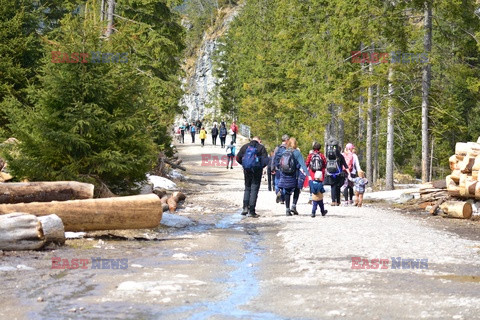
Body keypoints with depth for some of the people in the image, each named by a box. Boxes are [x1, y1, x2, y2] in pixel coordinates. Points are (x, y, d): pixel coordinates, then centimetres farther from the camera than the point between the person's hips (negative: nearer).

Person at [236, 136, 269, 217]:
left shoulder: (245, 146, 6)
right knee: (254, 189, 2)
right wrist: (261, 166, 7)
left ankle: (245, 207, 2)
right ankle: (251, 211, -1)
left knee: (247, 188, 18)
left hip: (247, 170, 3)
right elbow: (265, 160, -10)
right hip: (257, 171, -3)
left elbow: (238, 158, 3)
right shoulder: (261, 148, -3)